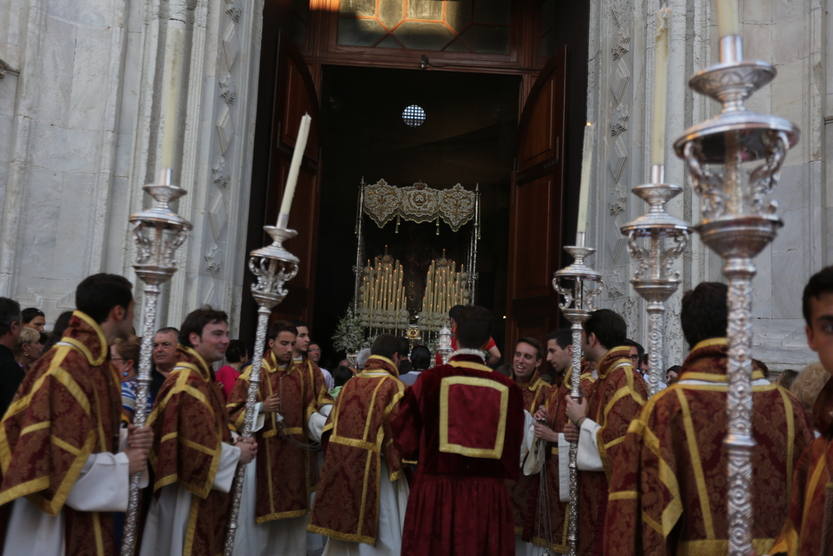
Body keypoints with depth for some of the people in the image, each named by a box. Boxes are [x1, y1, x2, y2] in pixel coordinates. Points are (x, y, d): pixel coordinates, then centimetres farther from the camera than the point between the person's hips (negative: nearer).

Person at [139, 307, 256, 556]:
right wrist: (237, 453, -12)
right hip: (189, 492, -10)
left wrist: (235, 442, 0)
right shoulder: (187, 382, -21)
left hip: (201, 486, 10)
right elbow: (197, 445, -26)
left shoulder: (201, 377, 11)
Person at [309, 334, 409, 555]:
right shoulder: (393, 386, -13)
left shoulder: (350, 383, 6)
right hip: (373, 469, -6)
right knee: (380, 535, 5)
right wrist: (398, 467, -4)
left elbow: (331, 426, 9)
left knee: (344, 525, 19)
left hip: (341, 467, 6)